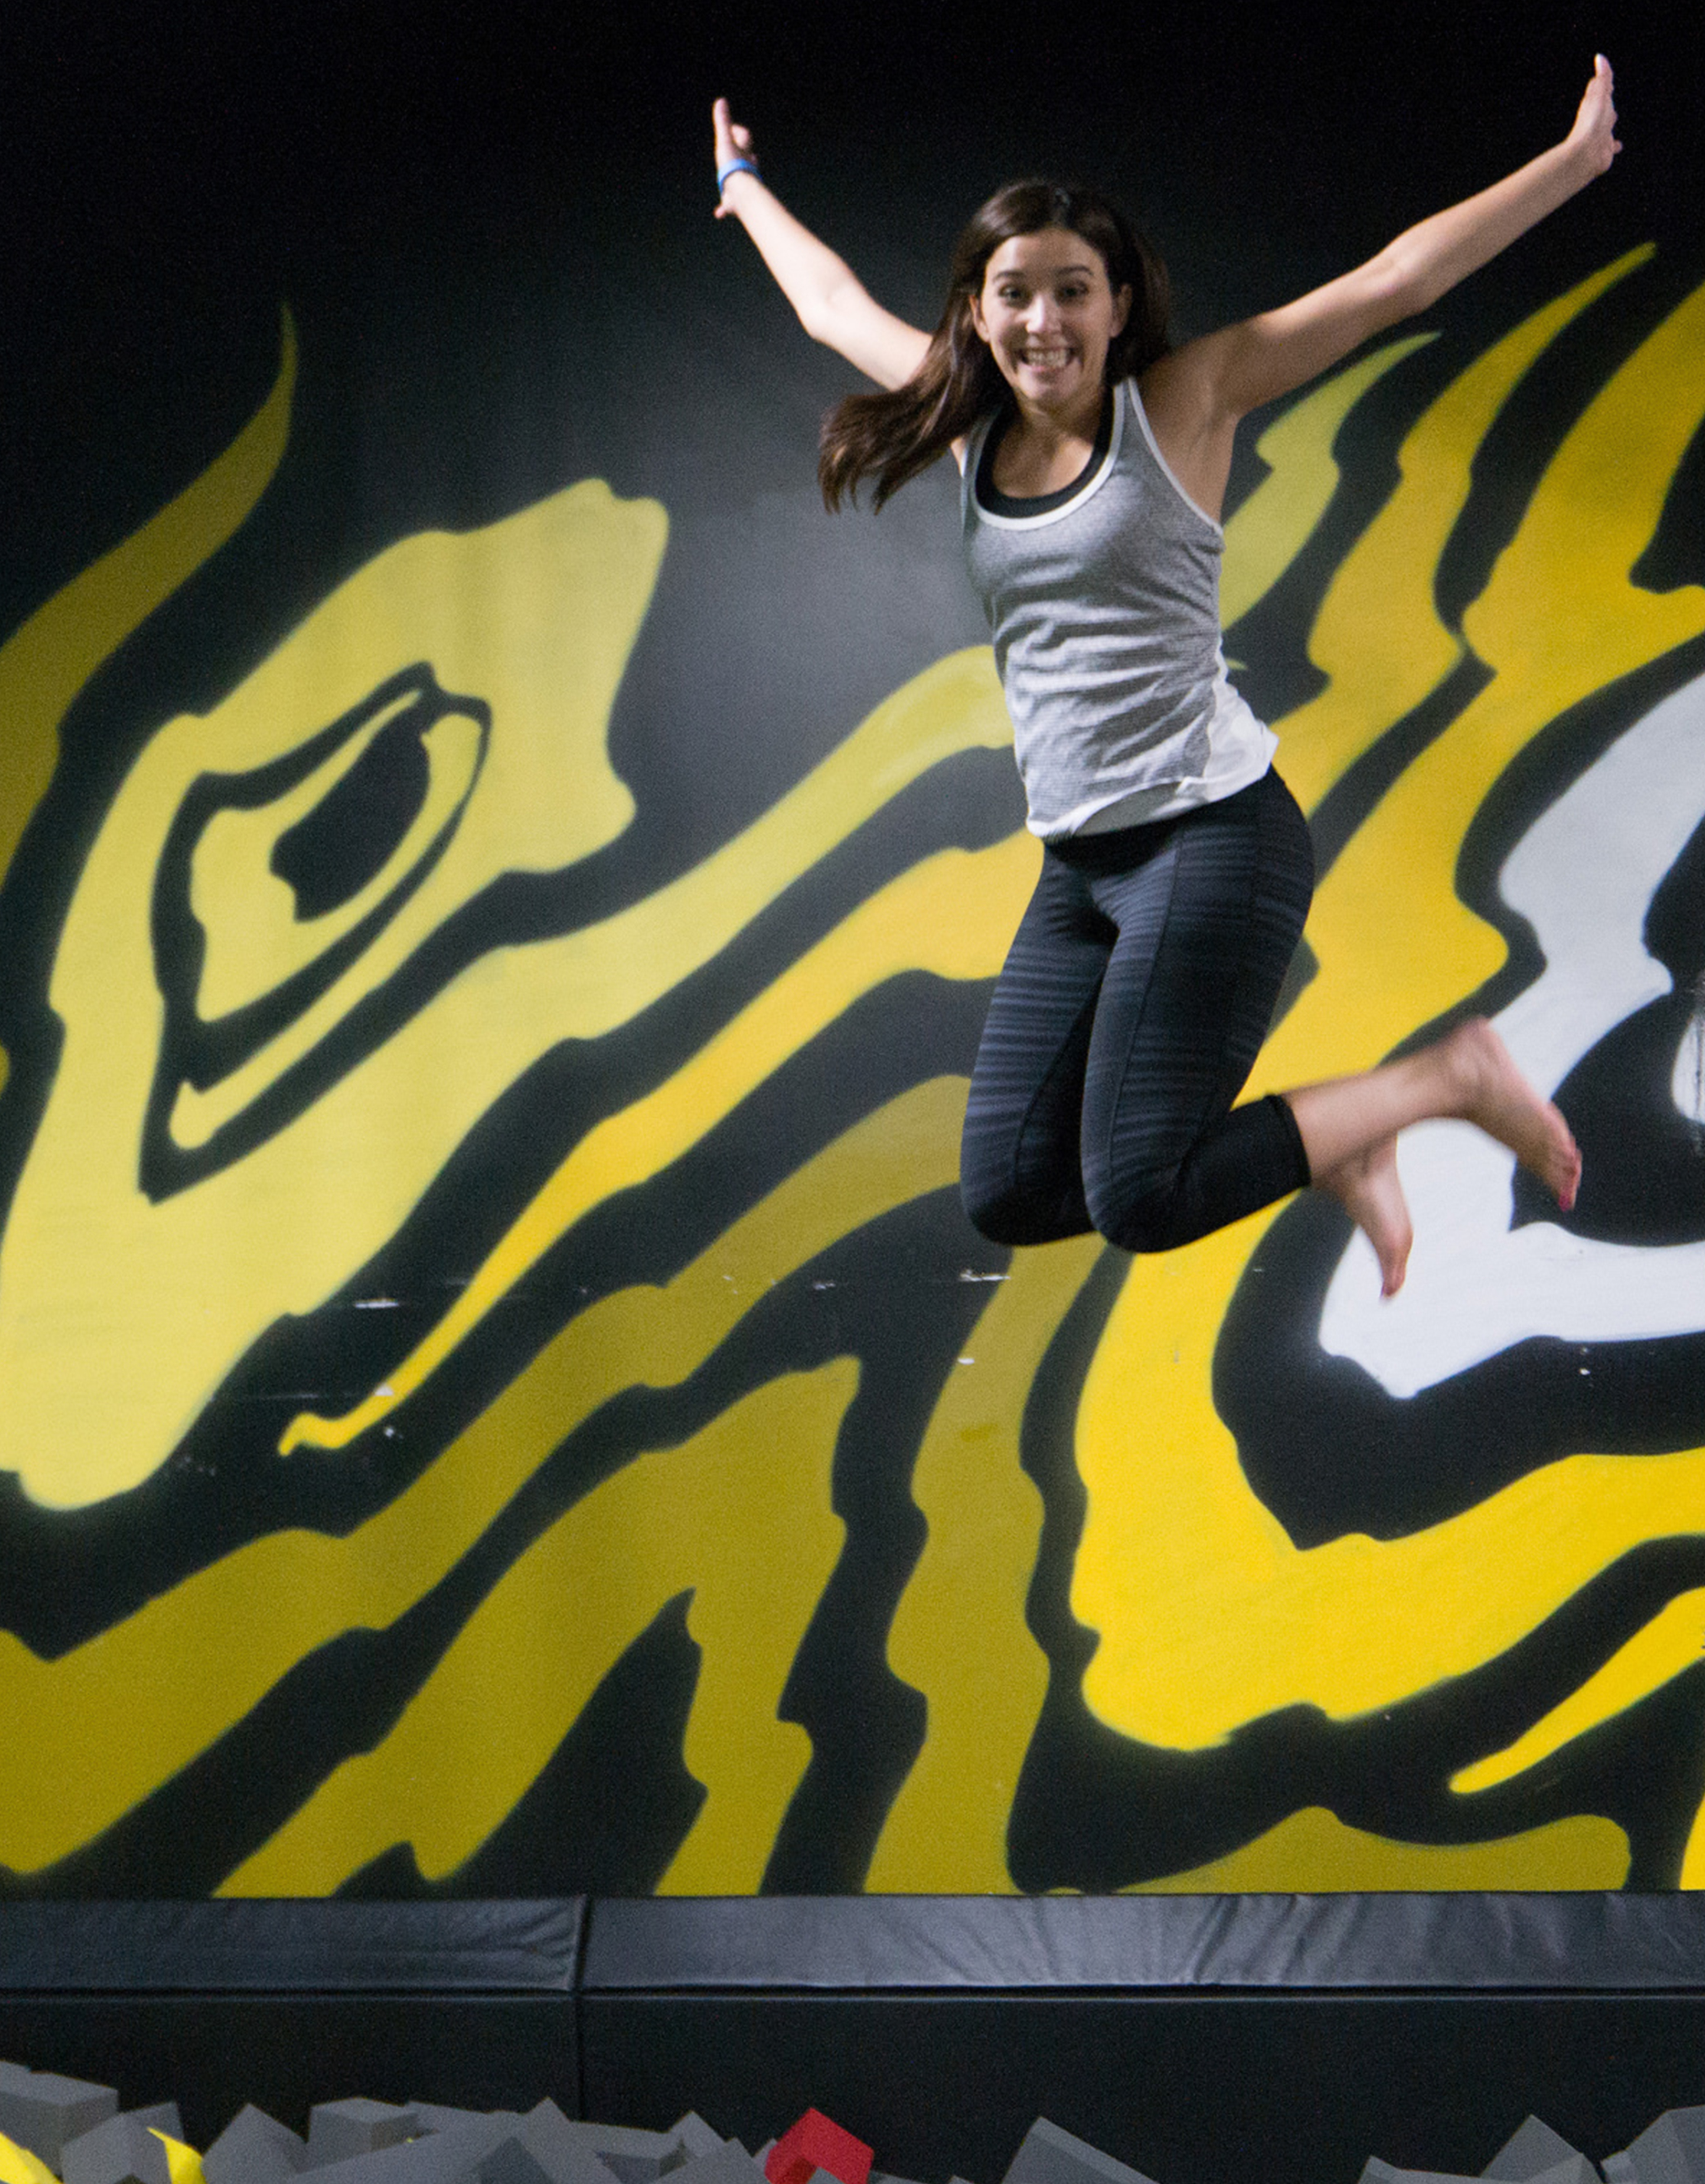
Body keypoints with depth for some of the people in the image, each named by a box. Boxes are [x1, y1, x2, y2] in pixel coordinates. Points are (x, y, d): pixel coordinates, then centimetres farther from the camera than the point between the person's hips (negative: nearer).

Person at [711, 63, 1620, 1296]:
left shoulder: (1181, 403, -2)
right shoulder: (970, 423, 11)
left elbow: (1394, 282, -4)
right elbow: (835, 305, 28)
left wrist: (1577, 158, -6)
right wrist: (746, 189, 40)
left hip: (1212, 833, -7)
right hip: (1080, 866, 7)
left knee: (1138, 1201, -15)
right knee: (1009, 1196, 1)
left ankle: (1448, 1078, 6)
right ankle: (1327, 1151, 19)